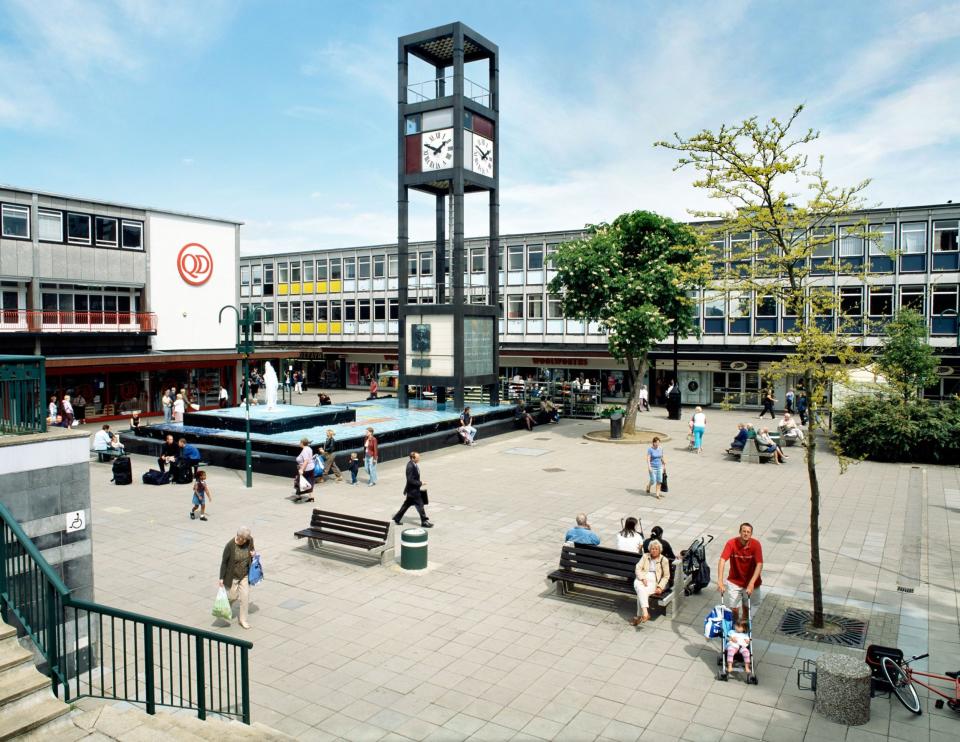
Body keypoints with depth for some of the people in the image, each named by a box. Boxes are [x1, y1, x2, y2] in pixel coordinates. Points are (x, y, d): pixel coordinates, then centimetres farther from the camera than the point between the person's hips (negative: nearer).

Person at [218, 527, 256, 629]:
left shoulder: (250, 540, -13)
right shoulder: (230, 545, -25)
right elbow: (224, 561, -15)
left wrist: (254, 553, -15)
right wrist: (221, 578, -12)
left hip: (245, 574, 3)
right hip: (232, 575, -3)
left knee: (245, 597, 3)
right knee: (233, 597, 11)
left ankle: (243, 620, 18)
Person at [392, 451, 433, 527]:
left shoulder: (413, 465, 4)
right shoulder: (410, 466, -26)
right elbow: (410, 480, -26)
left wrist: (419, 481, 9)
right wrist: (420, 483, -21)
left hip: (413, 490, 10)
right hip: (413, 490, -10)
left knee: (407, 504, 19)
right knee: (420, 505, -1)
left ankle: (396, 519, 29)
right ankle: (424, 522, 10)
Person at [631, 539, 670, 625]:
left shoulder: (664, 560, 10)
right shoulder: (645, 556, 16)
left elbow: (666, 576, 7)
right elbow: (638, 568, 7)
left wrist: (660, 587, -8)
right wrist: (642, 578, -12)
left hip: (654, 581, -2)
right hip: (642, 579, 2)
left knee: (641, 593, -32)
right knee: (640, 589, -35)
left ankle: (640, 615, -27)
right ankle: (645, 613, -42)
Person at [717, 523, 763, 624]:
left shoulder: (756, 544, -19)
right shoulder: (731, 543, -22)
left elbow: (759, 564, -24)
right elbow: (722, 560, -30)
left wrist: (751, 583, -33)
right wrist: (720, 581, -41)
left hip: (750, 582, 1)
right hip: (734, 581, -1)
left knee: (747, 605, 18)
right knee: (734, 609, -4)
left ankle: (745, 622, 48)